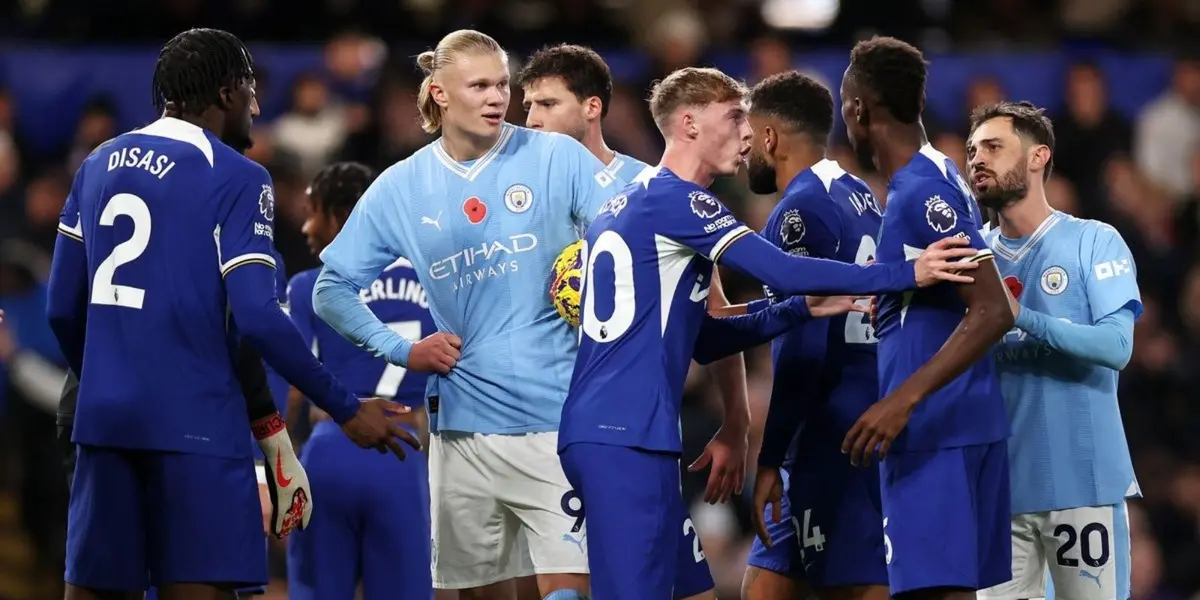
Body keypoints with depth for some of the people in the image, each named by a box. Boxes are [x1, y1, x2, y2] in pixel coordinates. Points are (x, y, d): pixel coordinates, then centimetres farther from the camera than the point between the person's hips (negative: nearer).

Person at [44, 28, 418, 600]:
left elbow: (63, 309, 14)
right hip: (195, 424, -6)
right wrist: (345, 408, -7)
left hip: (105, 417, 6)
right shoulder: (236, 179, -6)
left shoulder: (98, 166, 13)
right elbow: (257, 318, -14)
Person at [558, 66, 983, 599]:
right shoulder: (674, 200, -7)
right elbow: (782, 272, -16)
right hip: (628, 436, -10)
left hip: (592, 431, 10)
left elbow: (701, 339, 24)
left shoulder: (621, 208, 22)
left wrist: (805, 308, 17)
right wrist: (905, 274, -13)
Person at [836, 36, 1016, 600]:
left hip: (935, 432, -10)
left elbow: (992, 311, -24)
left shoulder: (920, 191, -15)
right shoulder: (937, 175, 15)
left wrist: (905, 400, -28)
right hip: (960, 426, 10)